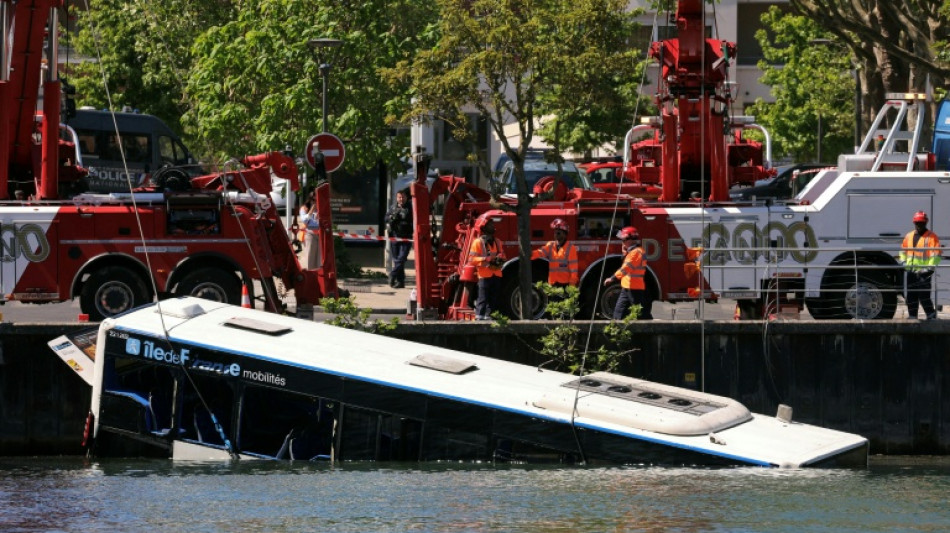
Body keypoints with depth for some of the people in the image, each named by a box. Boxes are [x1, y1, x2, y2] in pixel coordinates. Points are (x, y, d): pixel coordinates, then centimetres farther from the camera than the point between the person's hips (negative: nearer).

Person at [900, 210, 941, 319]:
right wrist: (903, 262, 11)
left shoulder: (931, 237, -5)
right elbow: (903, 250, 27)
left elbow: (936, 254, -10)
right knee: (910, 296, 8)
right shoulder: (909, 236, 16)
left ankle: (931, 315, 3)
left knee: (923, 295, -10)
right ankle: (912, 316, 16)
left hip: (923, 272, -6)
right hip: (911, 272, 6)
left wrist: (929, 268, -17)